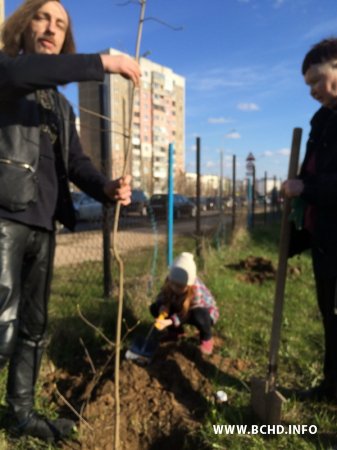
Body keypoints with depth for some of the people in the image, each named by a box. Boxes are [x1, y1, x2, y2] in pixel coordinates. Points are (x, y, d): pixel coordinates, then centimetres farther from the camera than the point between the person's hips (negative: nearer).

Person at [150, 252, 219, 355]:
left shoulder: (197, 289, -38)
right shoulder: (170, 282, -23)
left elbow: (188, 315, -35)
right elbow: (161, 297, -13)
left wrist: (170, 321, -50)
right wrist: (162, 306, -37)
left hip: (207, 311, -5)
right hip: (181, 310, 5)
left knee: (199, 315, -43)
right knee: (155, 308, -14)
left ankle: (207, 339, -8)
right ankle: (176, 331, 12)